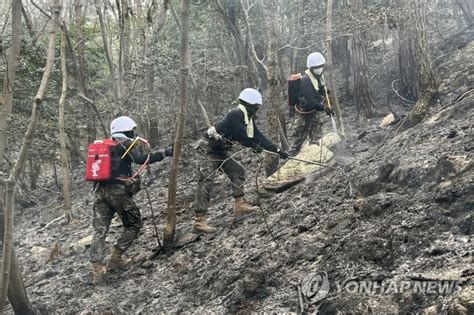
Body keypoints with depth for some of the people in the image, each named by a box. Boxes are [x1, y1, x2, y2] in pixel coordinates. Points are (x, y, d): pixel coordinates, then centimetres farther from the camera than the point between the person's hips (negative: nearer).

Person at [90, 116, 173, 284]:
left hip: (101, 191, 7)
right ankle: (115, 258, 9)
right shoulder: (126, 143, -2)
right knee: (133, 225, 11)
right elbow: (141, 159, -17)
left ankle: (97, 270, -5)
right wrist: (164, 153, -13)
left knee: (100, 230, 3)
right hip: (118, 191, -7)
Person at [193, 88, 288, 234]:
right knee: (206, 183, -13)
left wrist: (278, 151, 4)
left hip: (220, 151, 10)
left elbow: (258, 136, 8)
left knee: (238, 171, 6)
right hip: (208, 149, -10)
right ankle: (198, 221, -15)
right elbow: (241, 136, -23)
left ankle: (239, 205, 10)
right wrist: (255, 147, -6)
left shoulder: (248, 118, 9)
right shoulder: (236, 114, -20)